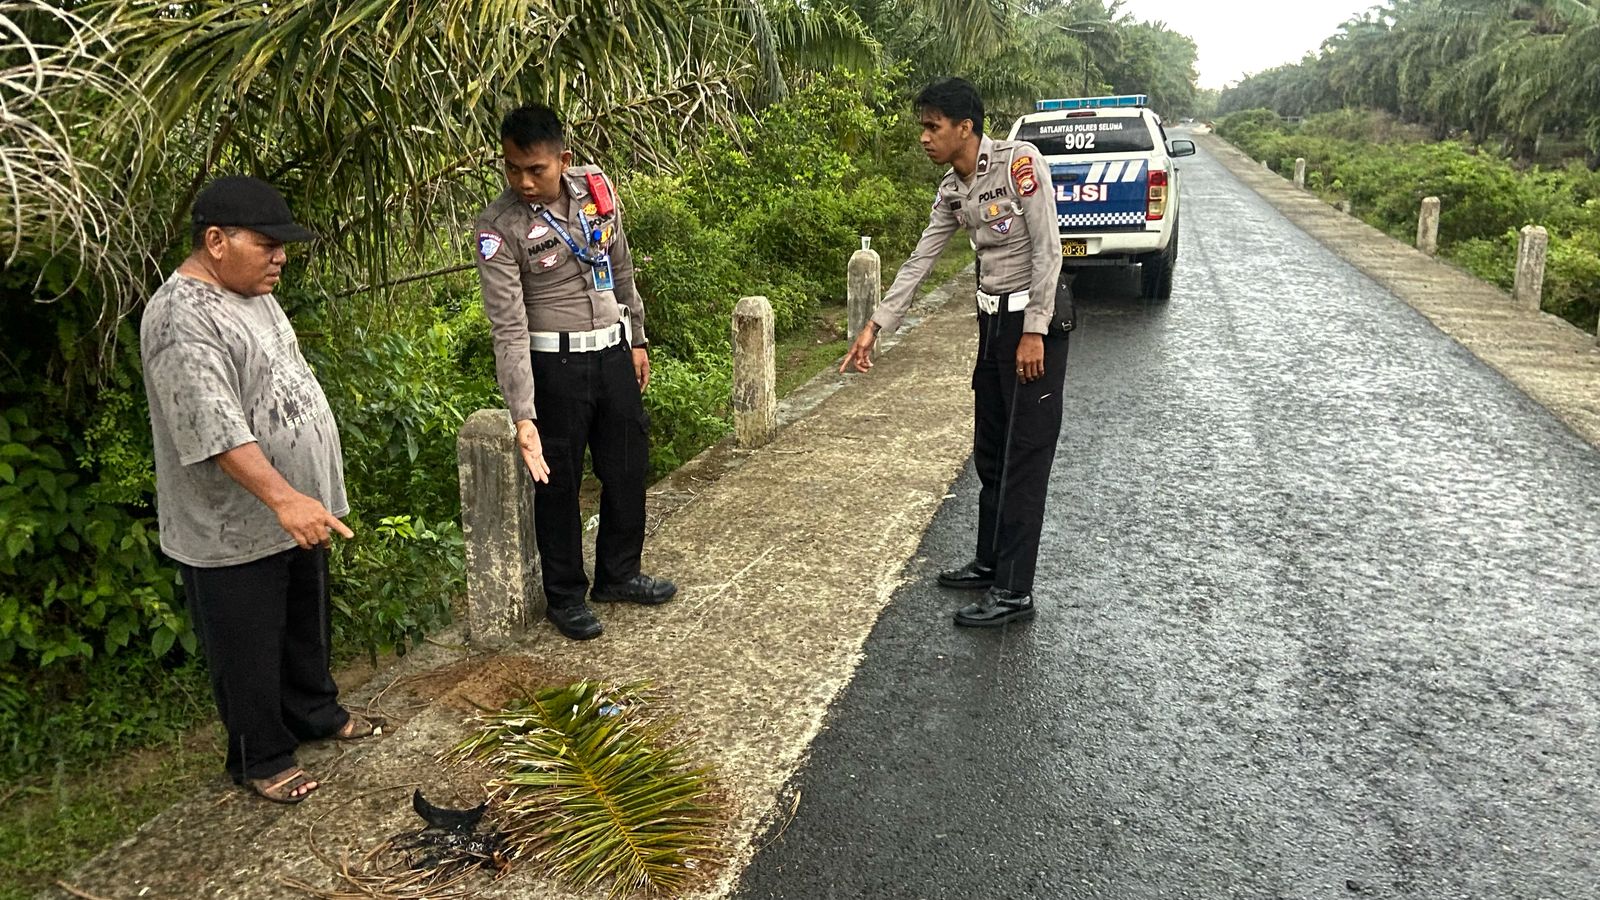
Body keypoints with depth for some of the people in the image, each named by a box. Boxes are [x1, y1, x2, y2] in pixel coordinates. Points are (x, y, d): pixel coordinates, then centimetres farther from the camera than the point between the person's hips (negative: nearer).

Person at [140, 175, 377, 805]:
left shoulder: (252, 294, 7)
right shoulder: (183, 320, -24)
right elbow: (217, 429, -32)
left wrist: (306, 499, 22)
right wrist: (283, 499, -38)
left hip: (297, 506, 9)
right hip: (233, 529, -9)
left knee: (307, 624, 24)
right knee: (249, 650, 8)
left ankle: (315, 712, 43)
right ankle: (262, 759, 26)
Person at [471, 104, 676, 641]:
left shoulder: (596, 187, -3)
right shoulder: (499, 228, -17)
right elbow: (509, 327, -21)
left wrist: (637, 339, 16)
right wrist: (523, 416, -26)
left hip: (613, 353, 5)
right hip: (555, 365, -5)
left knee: (629, 466, 15)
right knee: (558, 482, 6)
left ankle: (618, 574, 36)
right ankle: (565, 597, 26)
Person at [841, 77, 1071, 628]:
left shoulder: (1019, 161, -15)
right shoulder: (953, 191, 8)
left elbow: (1047, 250, -17)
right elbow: (919, 262, 10)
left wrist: (1034, 332, -20)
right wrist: (875, 326, 5)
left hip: (1034, 322, -8)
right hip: (993, 321, 8)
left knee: (1024, 459, -6)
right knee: (990, 453, 15)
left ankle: (1014, 592, 0)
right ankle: (989, 564, 28)